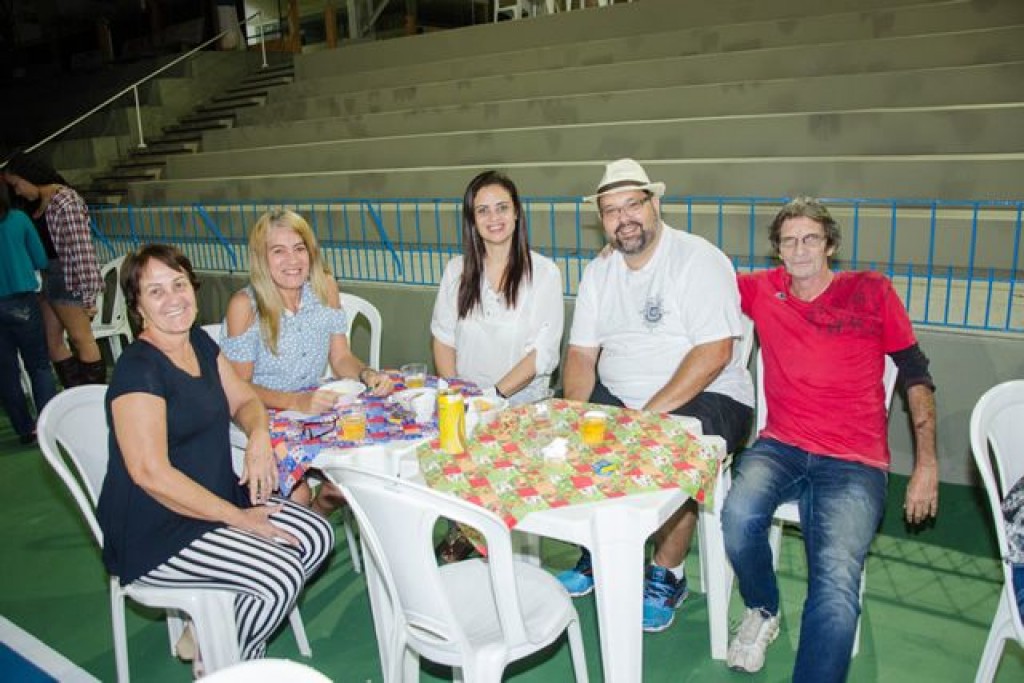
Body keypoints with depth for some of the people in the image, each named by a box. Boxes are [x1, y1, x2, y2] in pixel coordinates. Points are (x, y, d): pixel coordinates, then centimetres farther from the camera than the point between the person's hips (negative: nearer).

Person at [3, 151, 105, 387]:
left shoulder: (64, 202, -17)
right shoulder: (41, 203, 12)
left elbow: (81, 250, -20)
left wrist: (88, 294, -20)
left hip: (69, 280, -9)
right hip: (50, 279, 9)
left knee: (81, 340, 1)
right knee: (51, 342, 13)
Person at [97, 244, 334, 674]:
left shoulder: (200, 344, 5)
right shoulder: (139, 368, -20)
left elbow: (244, 401, 15)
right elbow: (151, 473, -25)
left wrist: (259, 436, -10)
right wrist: (238, 518, -20)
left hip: (218, 501, 9)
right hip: (156, 534, -9)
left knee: (318, 537, -2)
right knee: (282, 576, -21)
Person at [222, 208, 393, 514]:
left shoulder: (325, 288, -2)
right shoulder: (245, 305, -15)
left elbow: (340, 357, 5)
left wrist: (367, 374, -16)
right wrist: (296, 402, -29)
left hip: (315, 407, 4)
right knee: (298, 497, -24)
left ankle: (320, 512, 15)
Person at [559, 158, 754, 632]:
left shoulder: (699, 259, -12)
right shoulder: (598, 272, 8)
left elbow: (714, 354, -21)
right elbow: (581, 353, 6)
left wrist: (649, 414, -25)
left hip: (704, 397, -6)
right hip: (616, 395, 7)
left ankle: (667, 576, -6)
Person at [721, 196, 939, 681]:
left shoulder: (870, 291, 8)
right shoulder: (763, 291, 12)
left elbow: (915, 375, 10)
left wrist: (927, 465, 5)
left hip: (854, 463, -2)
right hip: (781, 447, 2)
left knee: (836, 583, -28)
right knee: (739, 516, -30)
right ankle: (763, 611, 3)